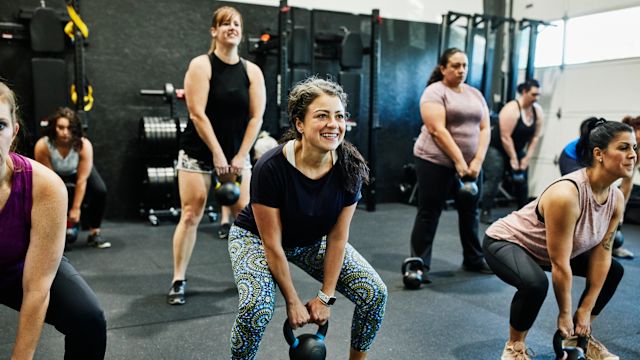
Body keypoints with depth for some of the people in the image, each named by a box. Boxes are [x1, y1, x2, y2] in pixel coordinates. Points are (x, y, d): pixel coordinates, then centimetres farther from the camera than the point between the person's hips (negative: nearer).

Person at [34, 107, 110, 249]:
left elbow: (82, 181, -28)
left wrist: (75, 209, -23)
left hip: (78, 171, 0)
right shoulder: (42, 146, -35)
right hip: (55, 173, 1)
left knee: (100, 191, -23)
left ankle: (94, 233, -7)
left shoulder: (84, 145, -36)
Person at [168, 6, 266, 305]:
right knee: (191, 216, -4)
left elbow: (256, 117, -2)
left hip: (237, 152, 3)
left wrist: (240, 157, -9)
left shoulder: (252, 71, 1)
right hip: (198, 152, -3)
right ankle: (178, 280, 7)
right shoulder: (201, 65, -9)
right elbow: (197, 114, -16)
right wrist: (217, 154, -19)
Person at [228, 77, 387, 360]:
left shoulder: (350, 167, -22)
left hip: (313, 241, 4)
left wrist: (326, 296, -10)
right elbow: (272, 244, -24)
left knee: (374, 293, -8)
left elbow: (337, 236, -13)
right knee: (257, 306, -31)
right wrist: (293, 302, -16)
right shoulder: (271, 167, -33)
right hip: (256, 237, -4)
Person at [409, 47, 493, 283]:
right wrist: (459, 161, -21)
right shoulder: (434, 92, -8)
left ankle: (473, 260, 30)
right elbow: (438, 130, -18)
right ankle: (419, 266, 5)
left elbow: (484, 128, 7)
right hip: (436, 162, -6)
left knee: (470, 213, 15)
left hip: (471, 163, 7)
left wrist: (477, 161, -8)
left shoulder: (475, 94, 13)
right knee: (429, 214, -1)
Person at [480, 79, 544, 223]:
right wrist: (513, 159, -21)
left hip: (516, 149, 7)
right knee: (493, 180, -15)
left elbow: (535, 137, 0)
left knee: (522, 180, 7)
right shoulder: (512, 109, -24)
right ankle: (485, 213, -13)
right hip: (495, 148, -7)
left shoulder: (537, 111, -4)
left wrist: (527, 158, -6)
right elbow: (505, 137, -25)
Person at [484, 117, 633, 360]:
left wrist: (586, 309, -6)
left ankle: (580, 336, 20)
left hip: (544, 250, 9)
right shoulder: (566, 195, -35)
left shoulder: (616, 198, -10)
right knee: (535, 283, -36)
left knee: (613, 270, 8)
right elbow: (560, 265, -29)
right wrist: (564, 315, -18)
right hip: (505, 241, -9)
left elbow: (602, 253, -6)